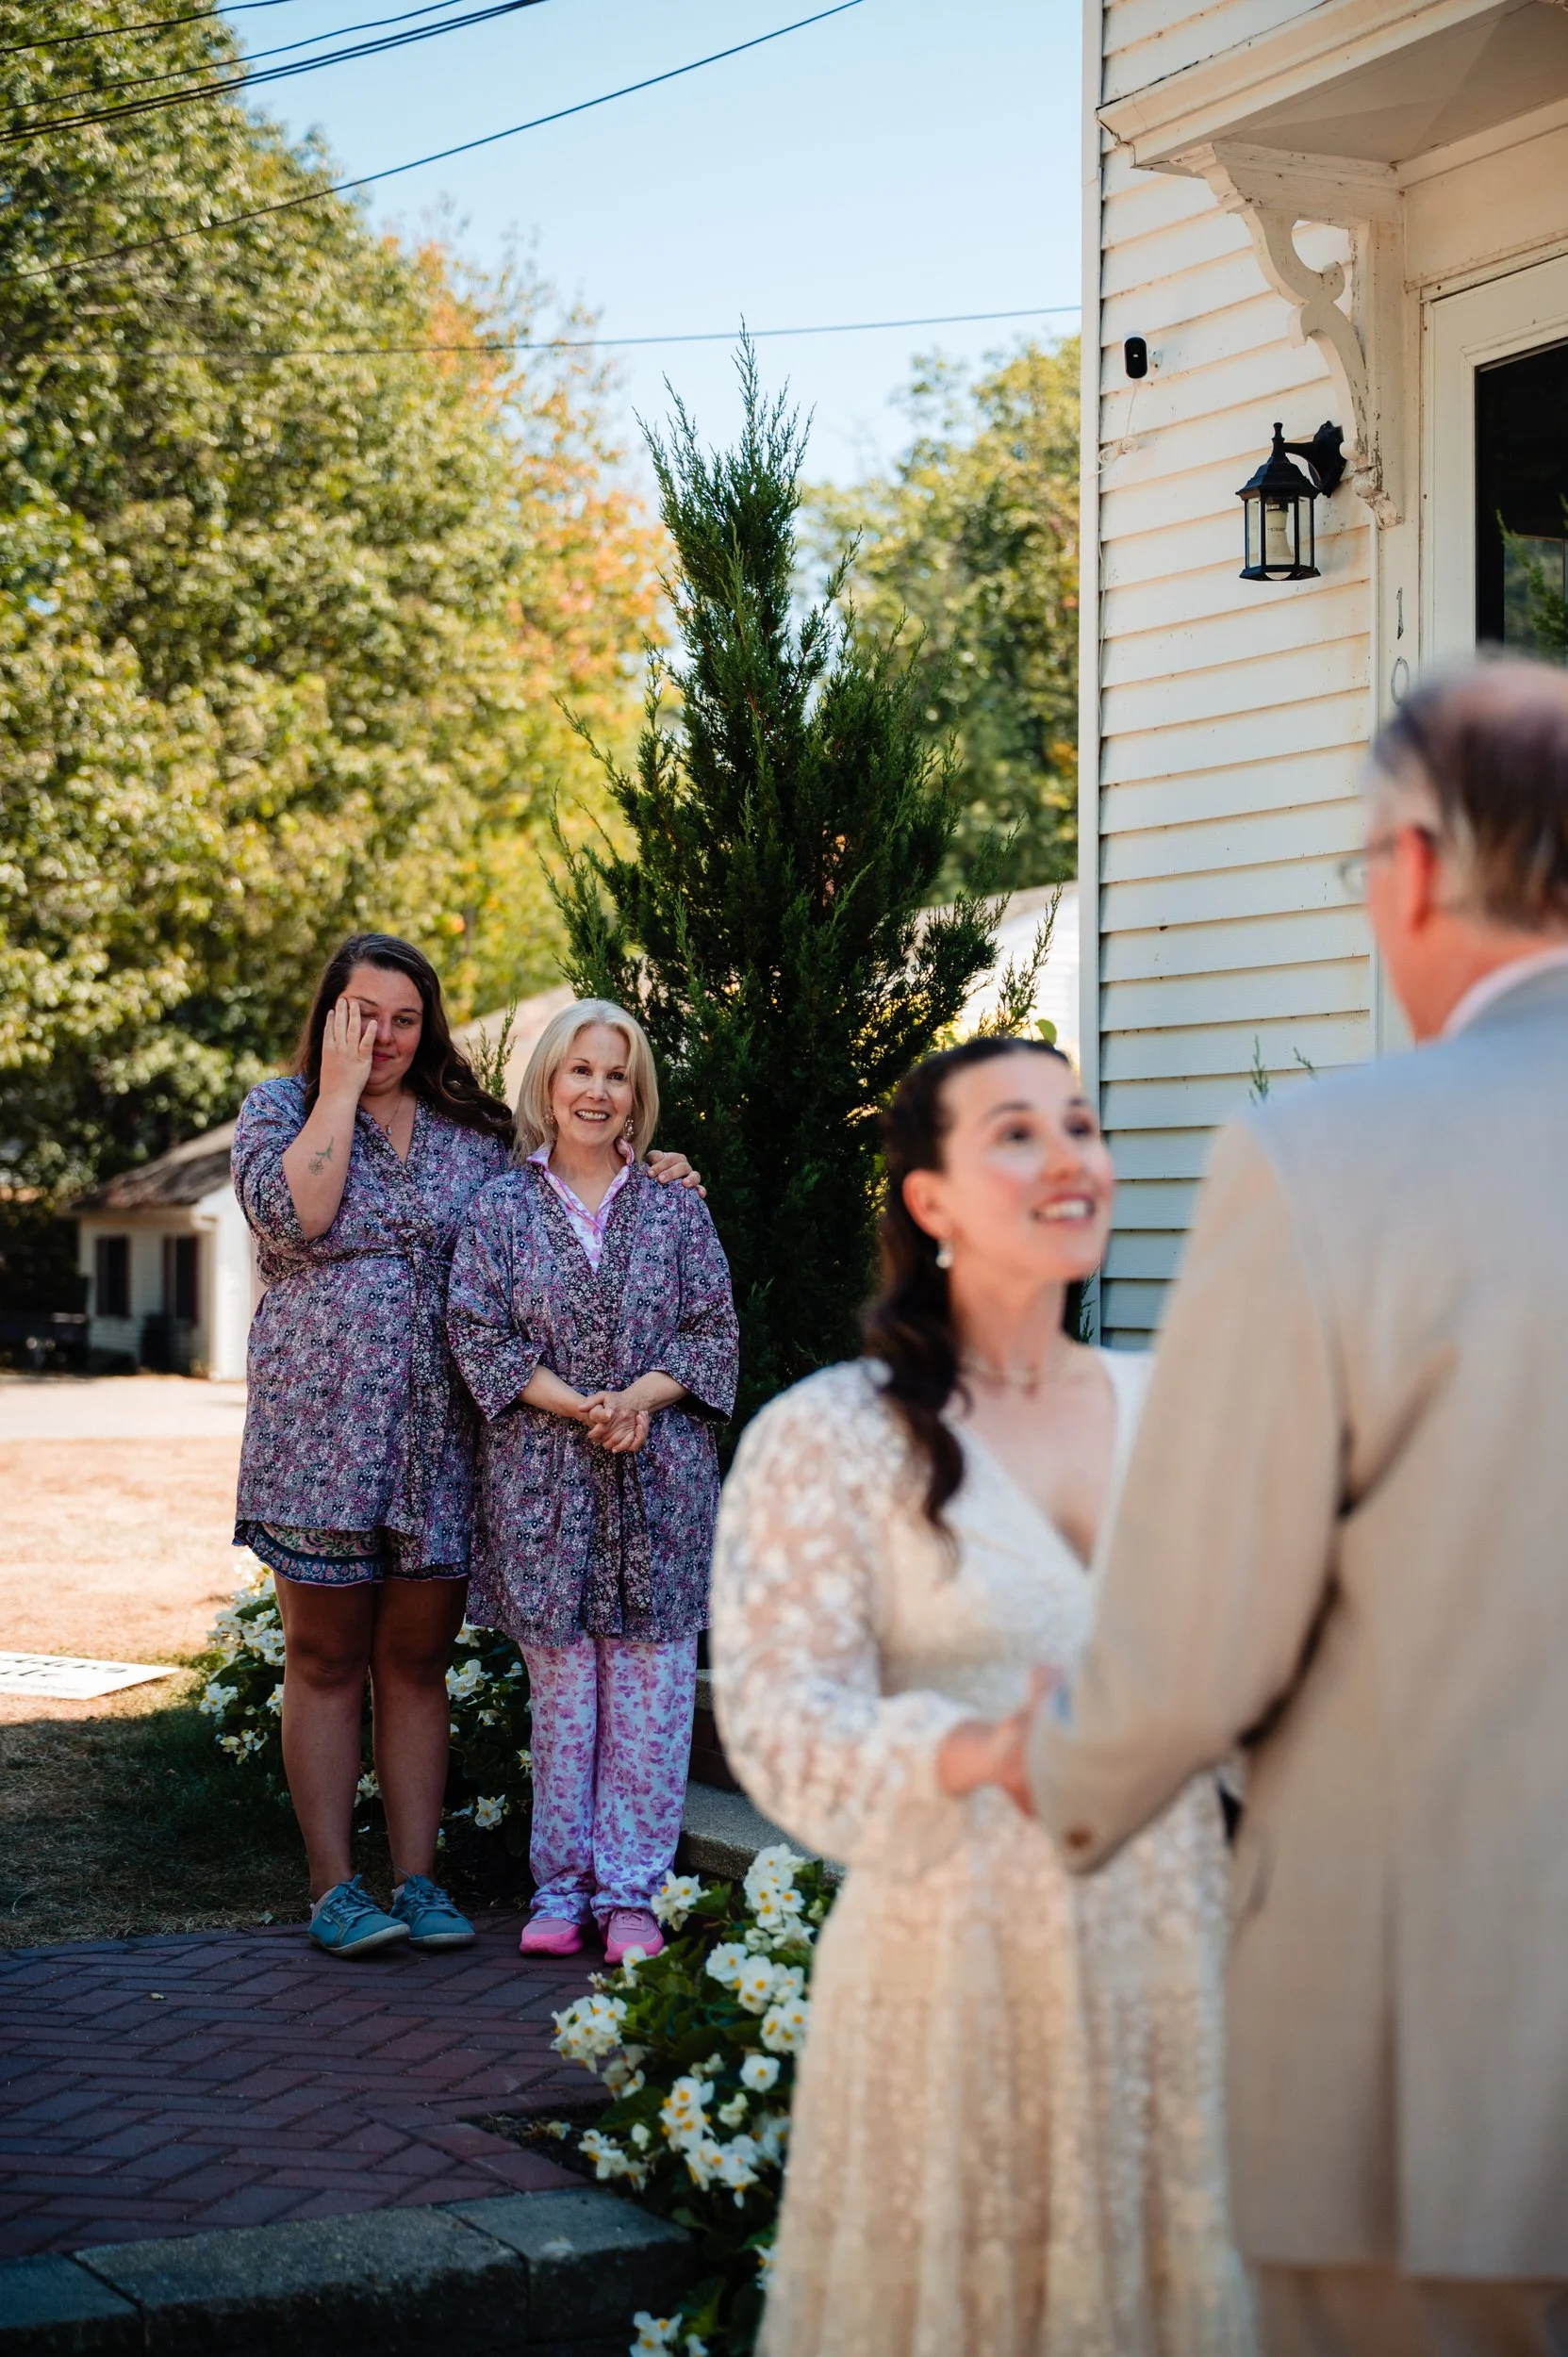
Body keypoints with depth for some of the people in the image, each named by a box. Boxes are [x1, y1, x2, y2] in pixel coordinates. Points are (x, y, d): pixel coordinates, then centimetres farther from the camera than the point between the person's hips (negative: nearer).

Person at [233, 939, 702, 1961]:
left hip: (442, 1436, 2)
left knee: (418, 1662, 7)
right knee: (327, 1661, 3)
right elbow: (292, 1215, -14)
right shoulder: (280, 1108, 4)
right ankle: (334, 1886, 8)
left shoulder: (473, 1128, 12)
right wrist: (339, 1092, -10)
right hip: (320, 1425, -2)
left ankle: (418, 1878, 12)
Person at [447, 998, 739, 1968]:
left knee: (650, 1684, 0)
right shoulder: (502, 1209, 4)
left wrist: (642, 1397, -14)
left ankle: (629, 1888, 7)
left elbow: (714, 1332, 3)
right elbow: (479, 1335, -2)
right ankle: (561, 1884, 14)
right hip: (542, 1478, -1)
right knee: (560, 1686, 4)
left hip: (661, 1477, 1)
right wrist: (580, 1406, -14)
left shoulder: (677, 1209, 6)